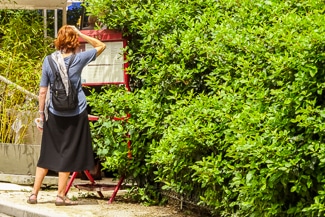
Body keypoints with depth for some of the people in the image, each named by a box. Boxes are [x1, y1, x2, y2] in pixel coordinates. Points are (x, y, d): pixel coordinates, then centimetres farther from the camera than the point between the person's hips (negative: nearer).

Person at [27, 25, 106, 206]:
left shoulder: (49, 60, -3)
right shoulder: (79, 59, -8)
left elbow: (43, 91, -1)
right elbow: (101, 46, 5)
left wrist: (41, 113, 8)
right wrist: (81, 34, 0)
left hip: (54, 115, 2)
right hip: (76, 114, -2)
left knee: (47, 154, 12)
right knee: (68, 154, 6)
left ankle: (34, 194, 12)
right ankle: (61, 196, 8)